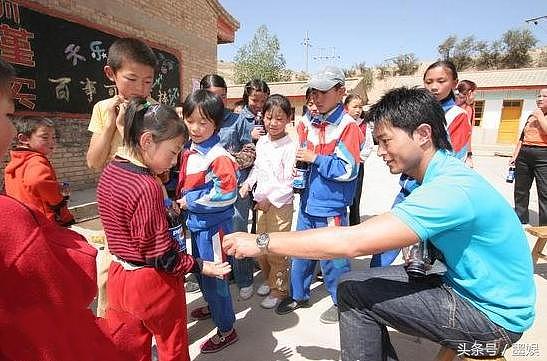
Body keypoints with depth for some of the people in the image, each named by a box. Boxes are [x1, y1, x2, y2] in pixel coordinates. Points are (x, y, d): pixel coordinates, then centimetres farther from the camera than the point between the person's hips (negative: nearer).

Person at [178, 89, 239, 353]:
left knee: (213, 277, 5)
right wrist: (184, 206, 1)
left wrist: (189, 202, -18)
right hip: (195, 222, 9)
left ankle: (226, 330, 26)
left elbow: (225, 193, -27)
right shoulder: (189, 150, 4)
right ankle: (213, 307, 51)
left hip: (213, 225, -9)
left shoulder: (218, 156, -22)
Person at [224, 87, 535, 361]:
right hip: (459, 282, 9)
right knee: (355, 283, 1)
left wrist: (262, 242, -29)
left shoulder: (452, 188, -30)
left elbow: (352, 241, -36)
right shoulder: (443, 174, 1)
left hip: (493, 315, -8)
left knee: (353, 291, -16)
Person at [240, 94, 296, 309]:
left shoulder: (290, 146, -15)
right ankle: (269, 279, 40)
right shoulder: (261, 142, 6)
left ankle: (279, 289, 24)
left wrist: (270, 199, -17)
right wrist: (248, 184, 3)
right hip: (262, 202, 7)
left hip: (281, 204, -7)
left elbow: (289, 182, -16)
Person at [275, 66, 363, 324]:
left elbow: (348, 170, -18)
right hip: (308, 202, 7)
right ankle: (298, 295, 39)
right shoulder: (308, 123, 7)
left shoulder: (347, 125, -12)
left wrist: (315, 158, -18)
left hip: (331, 207, -6)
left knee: (333, 257, 8)